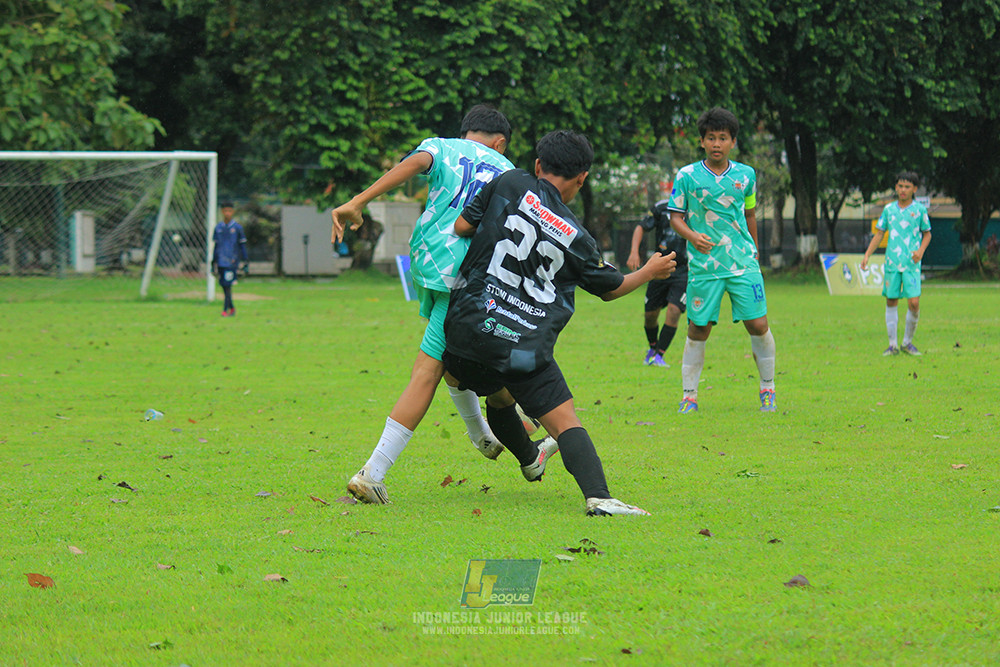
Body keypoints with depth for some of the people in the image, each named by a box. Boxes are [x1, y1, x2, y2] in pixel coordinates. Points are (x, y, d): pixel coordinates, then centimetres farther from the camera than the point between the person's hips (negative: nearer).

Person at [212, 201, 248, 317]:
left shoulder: (237, 227, 0)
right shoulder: (218, 228, 11)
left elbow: (242, 246, 3)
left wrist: (244, 263, 1)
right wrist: (213, 263, 16)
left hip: (232, 261, -4)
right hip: (221, 262, 4)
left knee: (227, 285, -12)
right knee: (224, 286, 6)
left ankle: (225, 310, -10)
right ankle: (231, 308, 19)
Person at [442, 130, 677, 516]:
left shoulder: (511, 185, 0)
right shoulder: (575, 238, 3)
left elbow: (461, 227, -1)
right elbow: (609, 288, 18)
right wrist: (649, 272, 35)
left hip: (468, 324, 3)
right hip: (524, 348, -3)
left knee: (500, 398, 30)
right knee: (564, 419, -5)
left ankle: (530, 459, 53)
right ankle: (598, 496, -24)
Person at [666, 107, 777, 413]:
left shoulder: (745, 175, 6)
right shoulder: (687, 176, -2)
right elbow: (675, 217, 1)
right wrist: (692, 236, -18)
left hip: (743, 262, 2)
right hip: (703, 264, -2)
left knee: (758, 324, -3)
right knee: (698, 330, 1)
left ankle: (767, 388, 14)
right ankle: (689, 394, 12)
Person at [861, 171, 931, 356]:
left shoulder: (919, 209, 2)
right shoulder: (889, 209, 8)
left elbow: (927, 234, 12)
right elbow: (879, 234, 13)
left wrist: (921, 250, -6)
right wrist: (867, 255, 4)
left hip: (911, 264, -2)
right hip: (892, 263, 2)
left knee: (914, 303, -11)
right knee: (891, 302, 4)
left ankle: (908, 341, 9)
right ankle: (892, 345, 12)